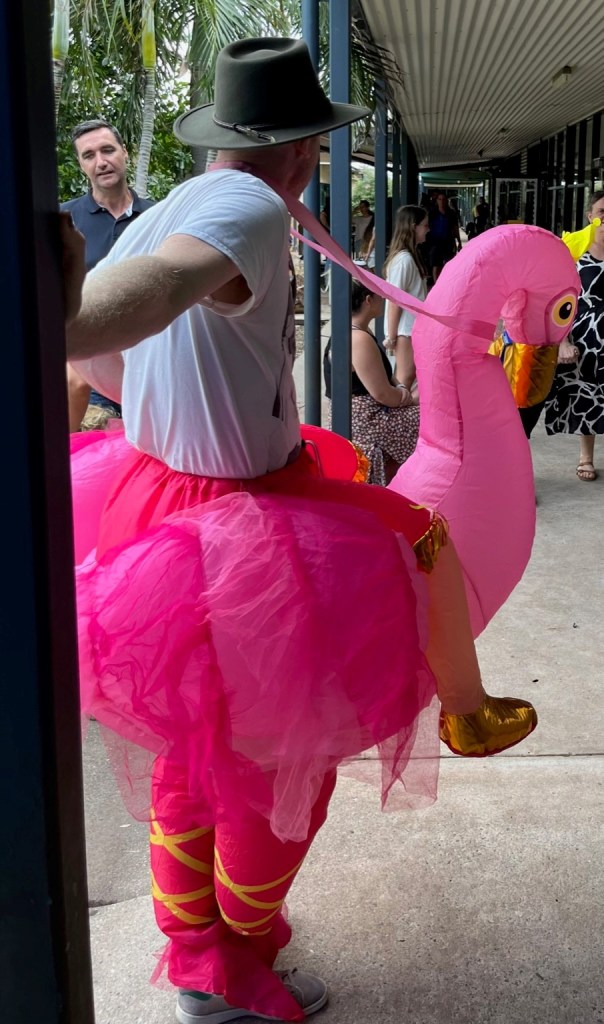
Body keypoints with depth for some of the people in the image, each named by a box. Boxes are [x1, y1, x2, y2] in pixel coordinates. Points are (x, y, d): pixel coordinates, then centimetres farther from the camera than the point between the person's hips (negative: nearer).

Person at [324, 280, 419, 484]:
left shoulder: (356, 332, 10)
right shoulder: (359, 340, -23)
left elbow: (383, 378, 17)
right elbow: (383, 394, -22)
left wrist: (404, 393, 1)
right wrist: (411, 398, -5)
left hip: (365, 414, 10)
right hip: (365, 421, -10)